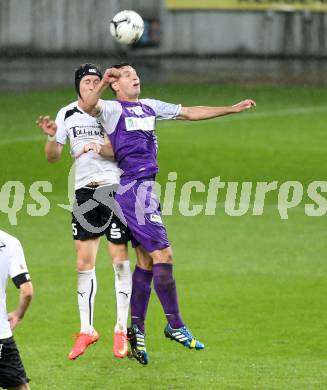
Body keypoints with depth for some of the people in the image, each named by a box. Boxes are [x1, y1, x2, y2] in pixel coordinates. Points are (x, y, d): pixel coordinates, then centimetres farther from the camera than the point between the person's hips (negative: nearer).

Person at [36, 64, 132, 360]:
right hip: (84, 190, 3)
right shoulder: (67, 115, 7)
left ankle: (122, 330, 5)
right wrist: (52, 137, -10)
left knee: (120, 259, -4)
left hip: (114, 187, -3)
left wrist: (102, 148, -23)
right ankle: (86, 330, 10)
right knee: (84, 261, 2)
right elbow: (52, 157, 10)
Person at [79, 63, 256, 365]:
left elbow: (190, 113, 24)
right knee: (163, 254, -11)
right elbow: (87, 107, -27)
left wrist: (232, 109, 23)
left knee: (146, 261, 10)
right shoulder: (113, 109, -6)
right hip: (133, 189, -9)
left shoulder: (149, 107, 18)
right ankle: (175, 325, -4)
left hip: (145, 189, 9)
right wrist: (102, 84, -45)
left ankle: (136, 330, 14)